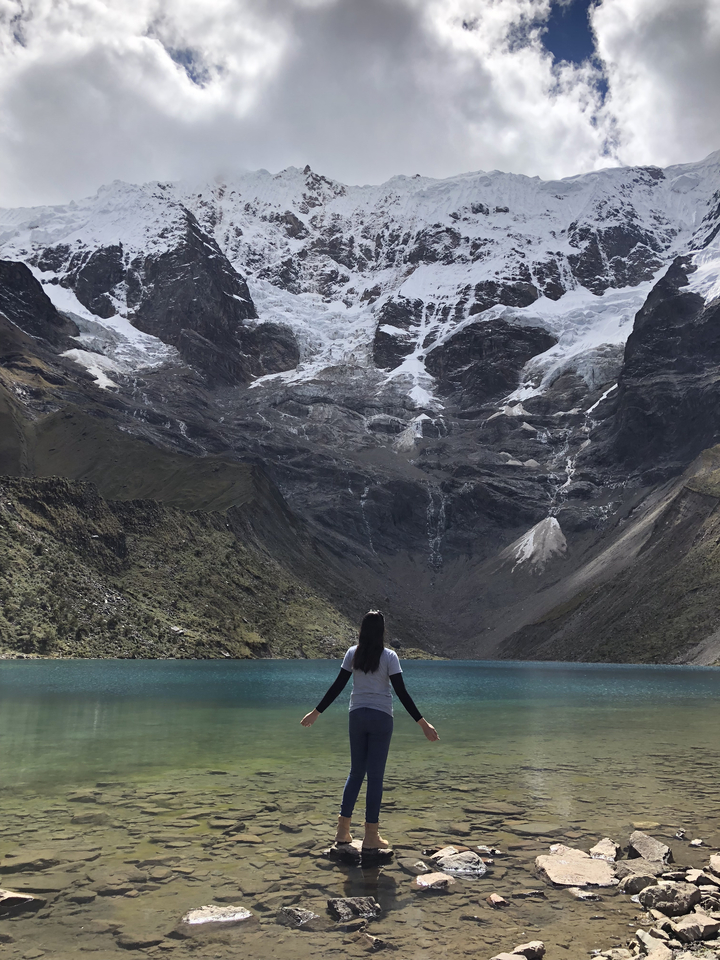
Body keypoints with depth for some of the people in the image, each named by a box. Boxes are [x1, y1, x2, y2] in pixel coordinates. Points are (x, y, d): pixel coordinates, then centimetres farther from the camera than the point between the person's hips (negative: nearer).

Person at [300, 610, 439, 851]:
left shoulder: (353, 653, 0)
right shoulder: (389, 656, -8)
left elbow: (337, 686, 0)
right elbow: (401, 692, -12)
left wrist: (316, 712, 9)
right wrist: (422, 723, -9)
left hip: (357, 716, 3)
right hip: (381, 718, -3)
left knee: (356, 772, 14)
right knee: (375, 775, 3)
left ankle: (343, 830, 17)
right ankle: (371, 837, 8)